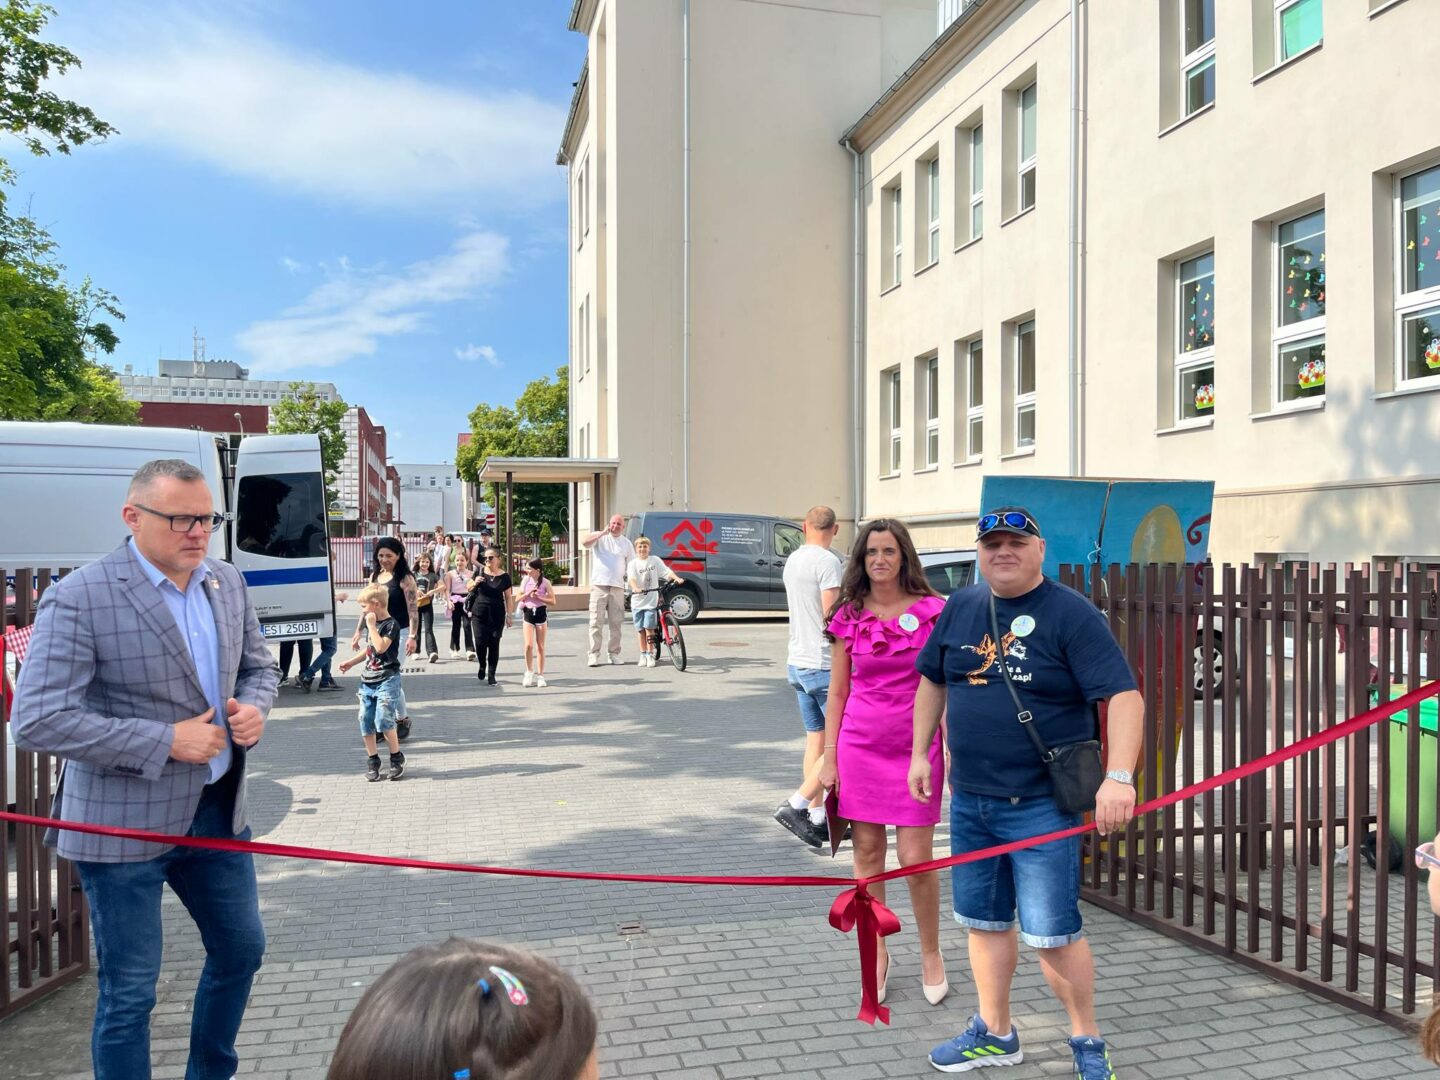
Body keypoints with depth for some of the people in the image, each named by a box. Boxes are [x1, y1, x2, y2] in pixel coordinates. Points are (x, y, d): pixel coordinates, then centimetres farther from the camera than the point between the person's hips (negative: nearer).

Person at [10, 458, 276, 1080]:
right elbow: (36, 722, -20)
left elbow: (257, 665, 16)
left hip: (218, 808, 7)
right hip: (123, 825, -6)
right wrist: (166, 741, -22)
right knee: (128, 994, 7)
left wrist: (253, 707, -7)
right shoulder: (78, 599, -17)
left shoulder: (227, 582, 2)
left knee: (241, 950, 20)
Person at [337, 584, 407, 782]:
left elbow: (381, 647, -25)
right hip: (367, 680, 8)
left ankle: (397, 758, 2)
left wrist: (371, 625, -19)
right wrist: (351, 662, 19)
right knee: (365, 721, 5)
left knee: (383, 720, -15)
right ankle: (372, 760, 17)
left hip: (387, 679, -8)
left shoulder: (390, 625, -11)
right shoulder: (369, 623, 14)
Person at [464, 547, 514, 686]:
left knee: (494, 643, 1)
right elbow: (469, 588, 13)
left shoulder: (504, 577, -1)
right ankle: (482, 665, 23)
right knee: (480, 642, -6)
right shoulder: (480, 572, 1)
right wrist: (475, 582, -9)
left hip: (497, 614, -1)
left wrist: (509, 615, -1)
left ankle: (491, 674, 10)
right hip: (479, 613, 1)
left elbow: (508, 597, 3)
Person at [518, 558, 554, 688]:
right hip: (528, 613, 2)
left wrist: (539, 597, -18)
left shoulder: (545, 582, -6)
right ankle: (529, 672, 7)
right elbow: (519, 598, 5)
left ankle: (540, 675, 12)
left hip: (541, 613, -1)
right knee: (529, 645, -10)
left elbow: (552, 601, -6)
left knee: (540, 647, 5)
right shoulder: (525, 580, 2)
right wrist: (528, 593, -12)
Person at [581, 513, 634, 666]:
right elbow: (584, 542, -16)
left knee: (616, 622, 6)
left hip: (618, 587, 3)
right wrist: (603, 533, -19)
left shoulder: (626, 543, 12)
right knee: (596, 621, -5)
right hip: (599, 585, -3)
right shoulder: (600, 537, 4)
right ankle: (594, 654, -2)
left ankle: (614, 653, 14)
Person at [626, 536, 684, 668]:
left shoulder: (655, 560, 4)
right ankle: (643, 655, 17)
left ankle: (650, 655, 2)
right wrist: (636, 588, -33)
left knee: (649, 628, -7)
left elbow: (667, 571, -3)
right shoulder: (633, 563, 2)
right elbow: (631, 578, -13)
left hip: (651, 601, -1)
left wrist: (676, 578, -22)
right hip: (637, 601, 1)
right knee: (641, 630, 7)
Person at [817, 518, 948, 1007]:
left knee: (917, 860, -1)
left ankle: (931, 954, 22)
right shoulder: (849, 617, 3)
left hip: (915, 747, -2)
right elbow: (837, 692, 6)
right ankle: (877, 953, 25)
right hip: (860, 744, 2)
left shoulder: (932, 611, -2)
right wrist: (829, 758, 4)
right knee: (867, 854, 8)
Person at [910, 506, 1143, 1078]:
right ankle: (994, 1033, 34)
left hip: (1041, 804, -5)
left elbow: (1124, 695, -18)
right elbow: (932, 680, 18)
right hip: (969, 800, 6)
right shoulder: (960, 608, 6)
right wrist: (920, 752, 15)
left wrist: (1118, 777, -29)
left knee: (1052, 933, 0)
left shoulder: (1071, 613, -11)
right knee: (984, 921, 16)